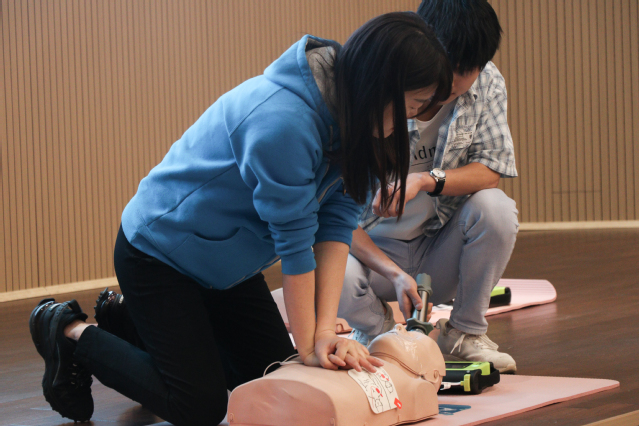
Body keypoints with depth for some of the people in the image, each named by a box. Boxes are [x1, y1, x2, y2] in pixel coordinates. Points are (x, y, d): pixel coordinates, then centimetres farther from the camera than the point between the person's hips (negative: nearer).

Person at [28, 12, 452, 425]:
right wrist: (309, 347, -22)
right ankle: (73, 331, 10)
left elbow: (337, 220, -12)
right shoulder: (282, 122, -37)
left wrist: (325, 331, -21)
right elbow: (295, 240, -30)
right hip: (158, 250, -9)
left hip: (225, 261, 9)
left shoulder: (352, 118, -9)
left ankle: (136, 320, 26)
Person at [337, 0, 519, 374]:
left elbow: (492, 171, -12)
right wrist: (395, 274, -37)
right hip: (375, 249, -3)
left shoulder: (487, 83, -11)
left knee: (495, 208, -28)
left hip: (441, 252, 3)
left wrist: (425, 180, -33)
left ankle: (465, 332, -3)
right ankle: (380, 330, 3)